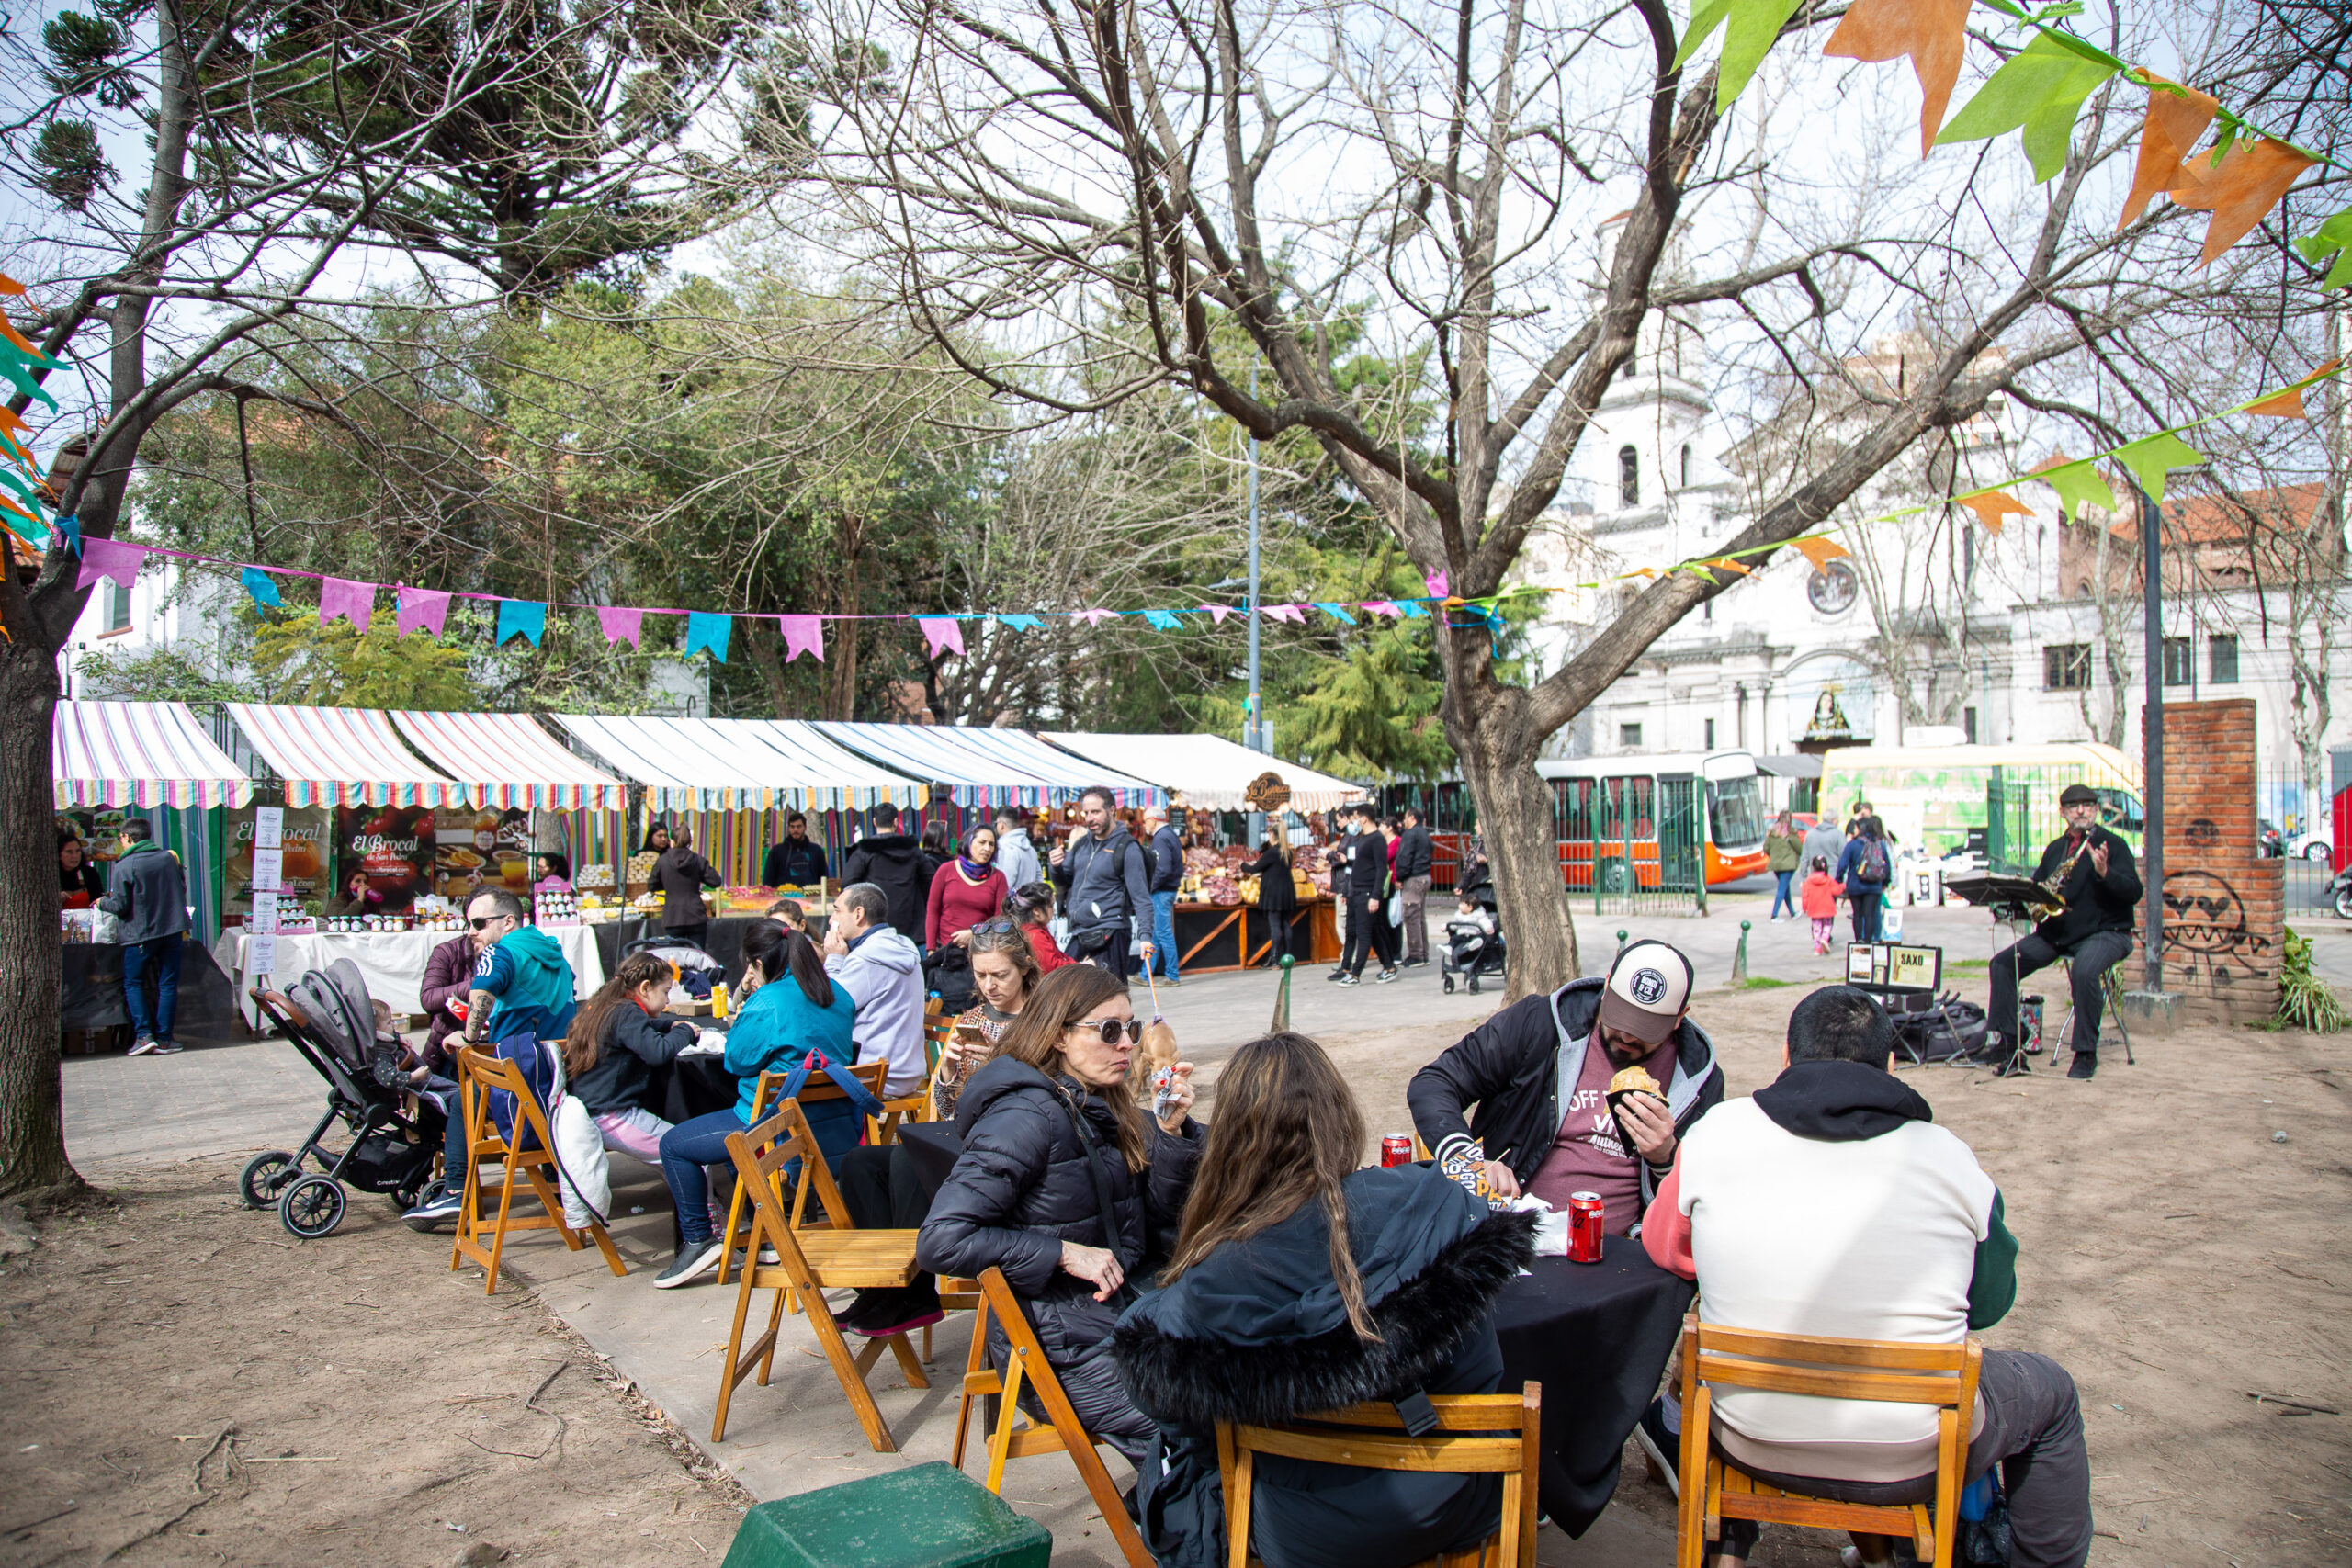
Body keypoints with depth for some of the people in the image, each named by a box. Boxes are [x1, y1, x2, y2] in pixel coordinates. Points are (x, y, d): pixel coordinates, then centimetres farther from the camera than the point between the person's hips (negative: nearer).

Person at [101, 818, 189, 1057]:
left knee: (133, 983, 10)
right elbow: (182, 890, 13)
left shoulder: (124, 866, -9)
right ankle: (164, 1038, 7)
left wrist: (102, 902, 12)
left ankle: (143, 1035, -1)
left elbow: (120, 906, -8)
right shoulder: (169, 857, 5)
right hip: (172, 929, 4)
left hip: (141, 932, -4)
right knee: (167, 984, 7)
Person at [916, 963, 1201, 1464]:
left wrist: (1173, 1128, -7)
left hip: (1122, 1306, 8)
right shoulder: (1027, 1117, -18)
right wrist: (1065, 1254, -20)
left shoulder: (1098, 1104, 7)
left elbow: (1153, 1215, 9)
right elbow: (940, 1242, -23)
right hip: (1063, 1343, -8)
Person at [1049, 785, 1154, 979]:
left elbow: (1140, 896, -10)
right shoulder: (1081, 844, 13)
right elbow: (1064, 884, 20)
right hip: (1078, 935, 7)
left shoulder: (1127, 847, -7)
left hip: (1108, 935, -7)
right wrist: (1056, 868, -2)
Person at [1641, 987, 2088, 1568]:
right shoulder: (1948, 1157, -10)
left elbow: (1663, 1247, 6)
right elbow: (1990, 1301, 4)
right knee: (2052, 1391, 29)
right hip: (1915, 1459, -1)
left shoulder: (1716, 1133, -10)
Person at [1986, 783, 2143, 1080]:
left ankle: (2086, 1054, -24)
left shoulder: (2113, 844, -1)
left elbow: (2134, 893, -12)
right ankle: (2004, 1039, -6)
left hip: (2104, 931, -6)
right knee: (2002, 963, -10)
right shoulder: (2055, 849, 17)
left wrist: (2104, 873, -31)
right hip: (2056, 932, 6)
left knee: (2085, 970, -36)